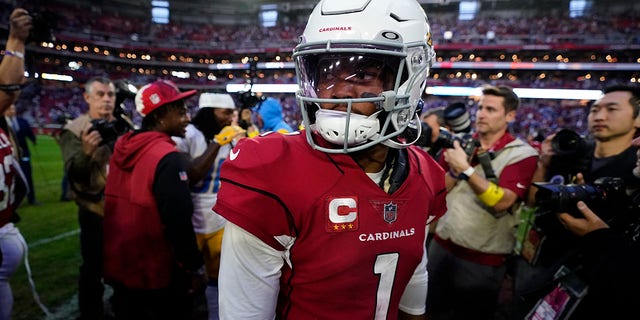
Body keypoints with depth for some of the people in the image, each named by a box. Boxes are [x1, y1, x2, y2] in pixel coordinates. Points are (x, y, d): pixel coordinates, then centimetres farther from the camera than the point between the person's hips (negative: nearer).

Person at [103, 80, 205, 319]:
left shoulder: (121, 147, 2)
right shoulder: (169, 158, -23)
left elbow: (116, 205, 11)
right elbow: (179, 220, -25)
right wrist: (195, 267, -15)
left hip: (119, 265, 7)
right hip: (157, 272, -7)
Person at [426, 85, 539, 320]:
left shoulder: (522, 154, -10)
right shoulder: (460, 144, 4)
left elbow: (501, 202, -23)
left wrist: (466, 169, -27)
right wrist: (455, 170, -17)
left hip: (482, 259, -4)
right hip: (441, 245, 4)